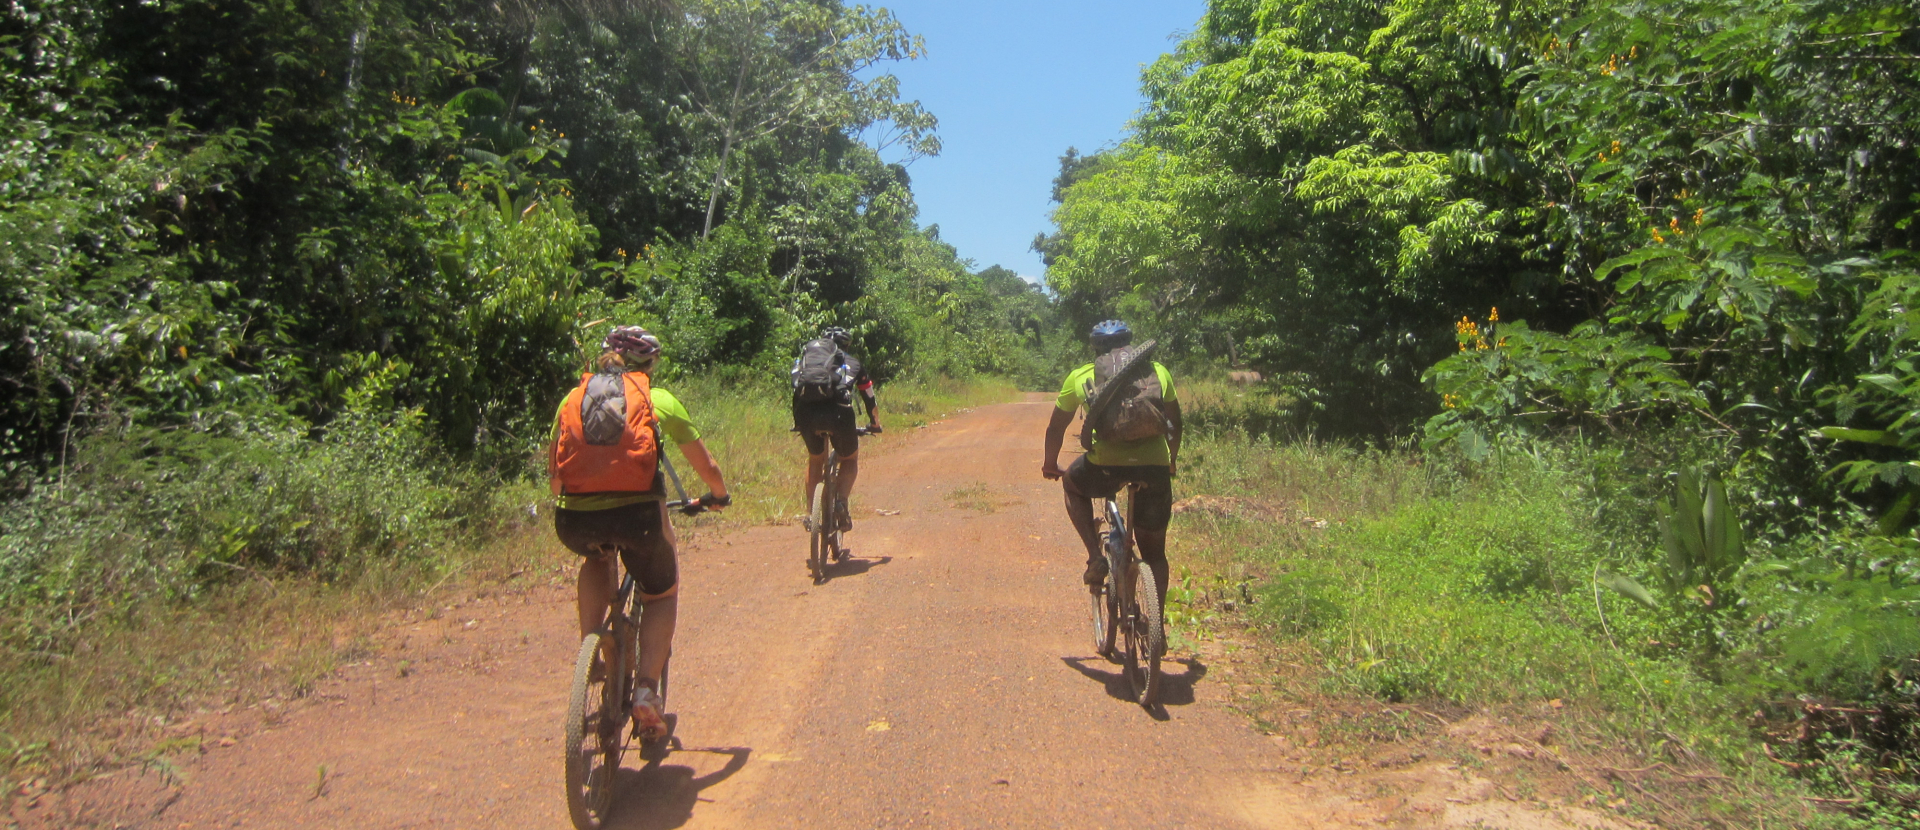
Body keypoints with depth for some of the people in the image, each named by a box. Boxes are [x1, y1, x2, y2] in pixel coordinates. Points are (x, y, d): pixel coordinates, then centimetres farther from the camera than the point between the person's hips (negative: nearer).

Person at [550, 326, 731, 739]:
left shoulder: (572, 399, 22)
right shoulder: (658, 399, 16)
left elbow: (555, 475, 27)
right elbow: (706, 466, 23)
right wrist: (718, 495, 44)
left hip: (574, 519, 3)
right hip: (635, 512, -2)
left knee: (595, 561, 38)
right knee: (663, 594, 23)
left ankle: (594, 655, 25)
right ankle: (646, 688, 5)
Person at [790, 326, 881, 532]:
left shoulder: (806, 355, 31)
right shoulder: (852, 363, 28)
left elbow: (797, 393, 36)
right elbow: (870, 399, 36)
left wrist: (798, 423, 51)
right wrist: (874, 424, 53)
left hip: (806, 413, 2)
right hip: (837, 412, -2)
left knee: (815, 459, 28)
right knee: (850, 459, 23)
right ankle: (841, 502, 1)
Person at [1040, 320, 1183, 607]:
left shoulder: (1080, 377, 18)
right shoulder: (1158, 371, 21)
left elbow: (1056, 427, 27)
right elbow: (1175, 423, 31)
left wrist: (1051, 465, 44)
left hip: (1106, 464, -2)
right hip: (1154, 466, 2)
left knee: (1072, 485, 33)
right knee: (1154, 554, 21)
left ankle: (1095, 557, 17)